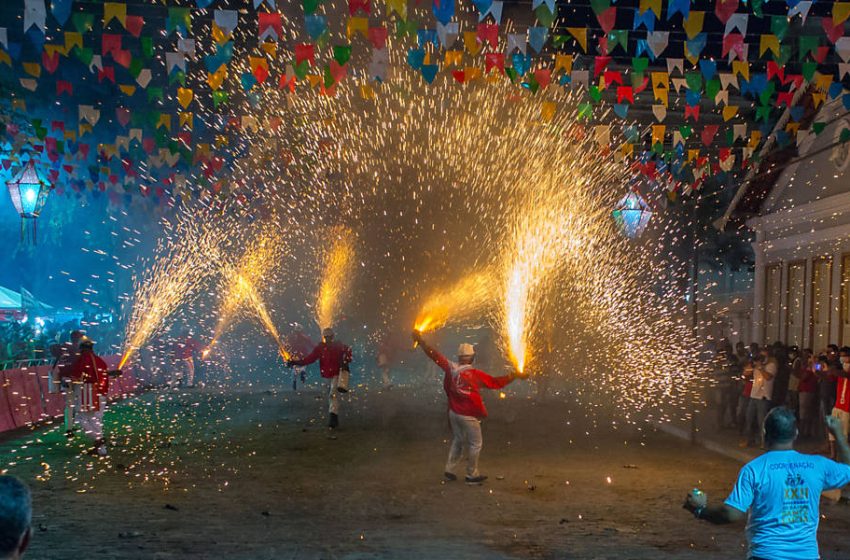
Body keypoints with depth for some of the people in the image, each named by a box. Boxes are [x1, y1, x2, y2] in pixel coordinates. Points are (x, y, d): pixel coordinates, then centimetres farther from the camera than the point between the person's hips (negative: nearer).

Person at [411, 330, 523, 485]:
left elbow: (434, 355, 0)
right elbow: (496, 382, -15)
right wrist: (514, 375, -4)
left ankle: (449, 470, 23)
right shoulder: (475, 375, -19)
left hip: (454, 413, 6)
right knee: (475, 444, 9)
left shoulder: (450, 368, -7)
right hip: (468, 416, -6)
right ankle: (472, 475, 15)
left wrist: (420, 340, 9)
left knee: (457, 440, 22)